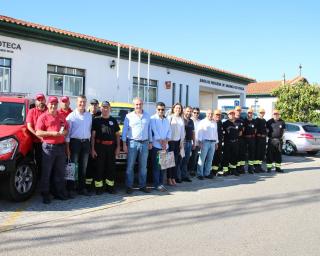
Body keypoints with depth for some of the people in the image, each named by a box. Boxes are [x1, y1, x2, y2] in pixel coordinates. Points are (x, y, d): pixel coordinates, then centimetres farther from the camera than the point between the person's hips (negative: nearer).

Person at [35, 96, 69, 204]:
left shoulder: (61, 117, 14)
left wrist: (64, 132, -4)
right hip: (48, 147, -5)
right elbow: (38, 132, -9)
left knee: (60, 172, 12)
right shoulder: (43, 117, -2)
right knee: (46, 172, 0)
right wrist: (52, 133, -18)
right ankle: (45, 195, 8)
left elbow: (67, 129, 19)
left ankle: (59, 192, 22)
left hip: (61, 146, 5)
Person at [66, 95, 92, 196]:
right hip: (75, 142, -4)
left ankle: (82, 188, 18)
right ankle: (69, 189, 2)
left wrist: (89, 144, 10)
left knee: (83, 167, 9)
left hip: (86, 142, 4)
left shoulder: (89, 116, 11)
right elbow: (67, 132, -5)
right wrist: (67, 147, -10)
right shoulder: (71, 116, -3)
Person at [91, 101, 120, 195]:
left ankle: (110, 186, 16)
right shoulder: (96, 120, 5)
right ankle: (98, 187, 6)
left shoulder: (113, 120, 14)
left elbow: (117, 135, 15)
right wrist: (92, 149, -7)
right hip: (100, 147, -3)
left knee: (111, 167, 7)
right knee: (99, 167, -1)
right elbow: (93, 135, 1)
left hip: (111, 147, 3)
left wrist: (118, 147, 5)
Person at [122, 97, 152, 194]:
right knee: (130, 166, -2)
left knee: (143, 166, 7)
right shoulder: (129, 116, 4)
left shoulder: (147, 116, 12)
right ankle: (129, 186, 4)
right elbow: (124, 130, 2)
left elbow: (149, 130, 15)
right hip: (132, 143, -3)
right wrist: (124, 144, -5)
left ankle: (142, 186, 15)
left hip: (145, 143, 3)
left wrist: (150, 142, 9)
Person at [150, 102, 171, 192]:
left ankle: (161, 183, 15)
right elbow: (154, 132, -11)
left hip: (165, 146, 6)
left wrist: (166, 141, -5)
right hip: (156, 146, -6)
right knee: (156, 166, -3)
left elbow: (169, 131, 11)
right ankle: (157, 184, 2)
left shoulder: (166, 120, 15)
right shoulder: (153, 119, -4)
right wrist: (161, 142, -12)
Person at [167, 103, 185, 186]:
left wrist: (182, 142, 12)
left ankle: (173, 178, 14)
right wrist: (167, 140, -9)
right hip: (171, 141, -5)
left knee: (176, 160, 5)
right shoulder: (169, 118, -4)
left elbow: (182, 131, 15)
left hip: (178, 141, 5)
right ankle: (169, 179, 6)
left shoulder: (181, 119, 13)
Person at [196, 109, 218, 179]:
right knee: (202, 159, -6)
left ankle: (207, 173, 15)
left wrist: (216, 142, 18)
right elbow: (199, 132, -6)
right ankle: (200, 174, -1)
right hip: (205, 142, -6)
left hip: (213, 142, 6)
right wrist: (200, 142, -13)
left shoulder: (215, 123, 18)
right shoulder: (202, 122, 0)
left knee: (210, 159, 7)